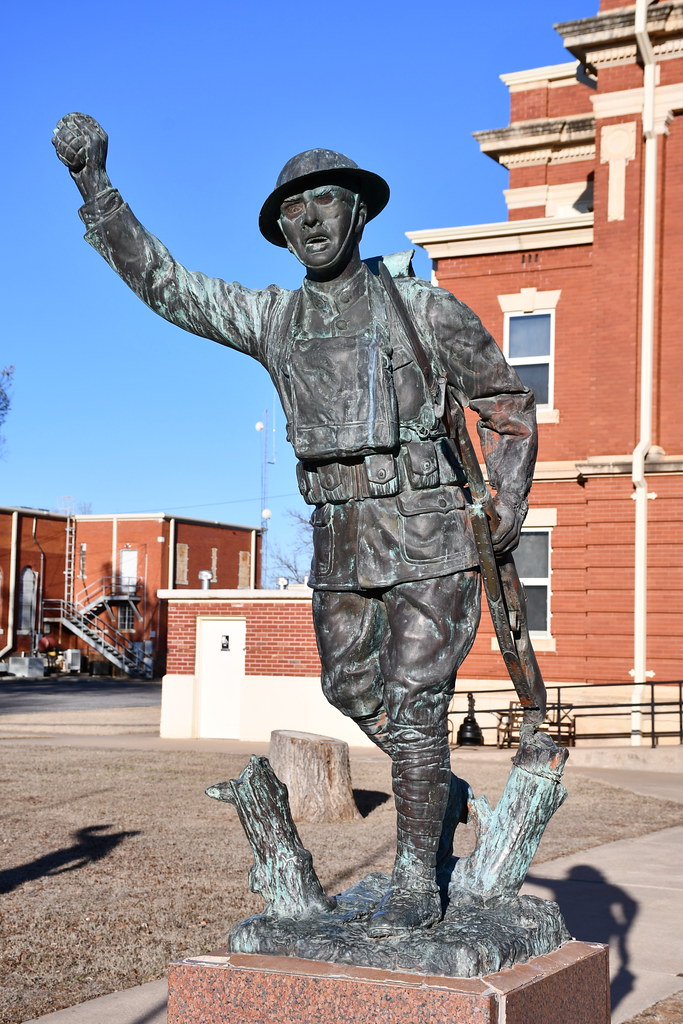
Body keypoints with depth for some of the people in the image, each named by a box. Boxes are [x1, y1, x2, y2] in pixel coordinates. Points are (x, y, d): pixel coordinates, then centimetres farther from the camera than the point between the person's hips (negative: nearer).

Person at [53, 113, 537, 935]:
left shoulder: (421, 305, -2)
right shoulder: (272, 320, 8)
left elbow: (506, 400, 6)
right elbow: (160, 281, 8)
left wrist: (510, 496, -7)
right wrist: (94, 183, 0)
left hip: (430, 534, -5)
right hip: (341, 542, 5)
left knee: (413, 705, -7)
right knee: (349, 689, 16)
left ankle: (416, 882, 5)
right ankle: (436, 793, 41)